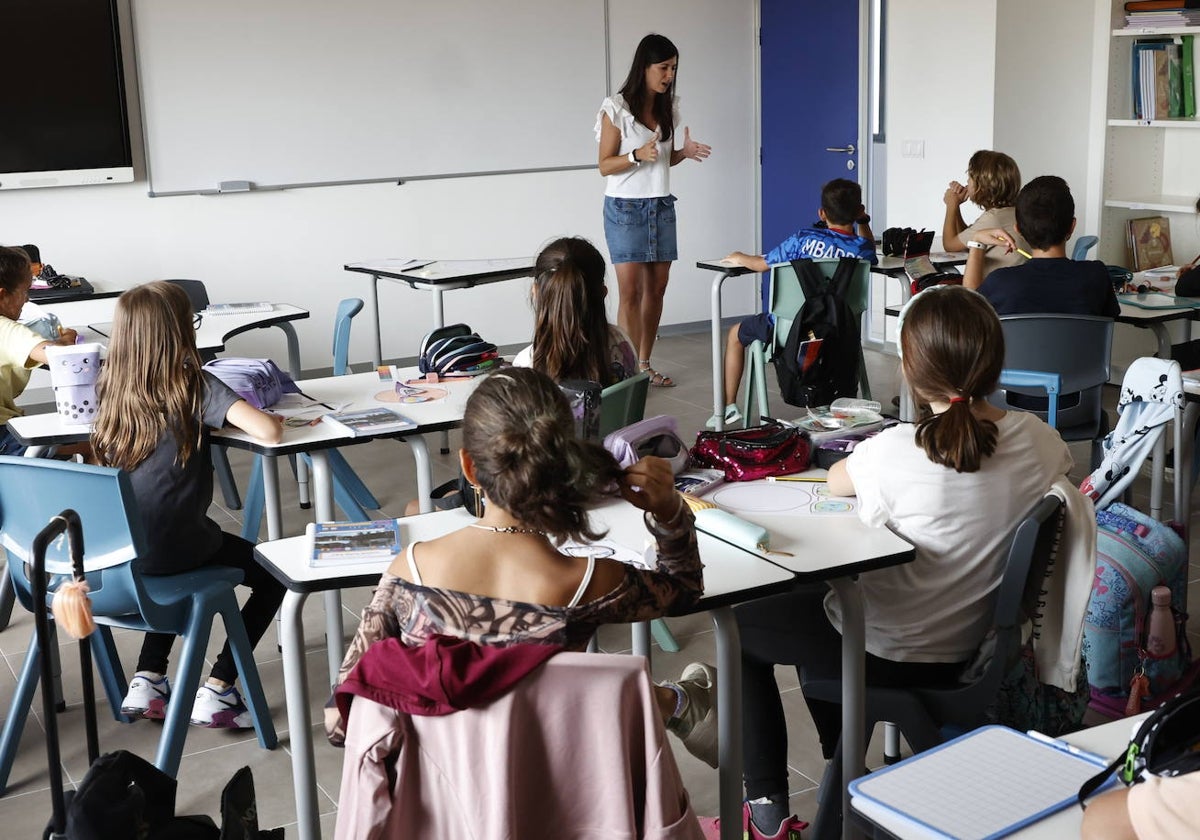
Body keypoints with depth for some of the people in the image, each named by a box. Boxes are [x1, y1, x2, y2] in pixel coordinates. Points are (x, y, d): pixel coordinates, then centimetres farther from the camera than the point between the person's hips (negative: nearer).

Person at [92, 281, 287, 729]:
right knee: (274, 572, 17)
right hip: (172, 548, -6)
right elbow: (268, 432, -24)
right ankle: (216, 691, 10)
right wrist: (268, 419, 0)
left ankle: (146, 681, 28)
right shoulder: (195, 387, -12)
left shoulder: (114, 389, 4)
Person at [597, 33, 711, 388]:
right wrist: (638, 155, -25)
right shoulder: (616, 108, -10)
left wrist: (684, 152, -3)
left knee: (656, 288, 7)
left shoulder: (668, 108, 8)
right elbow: (605, 166, -8)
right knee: (630, 291, -7)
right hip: (625, 208, -6)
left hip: (661, 206, 6)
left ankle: (645, 365, 17)